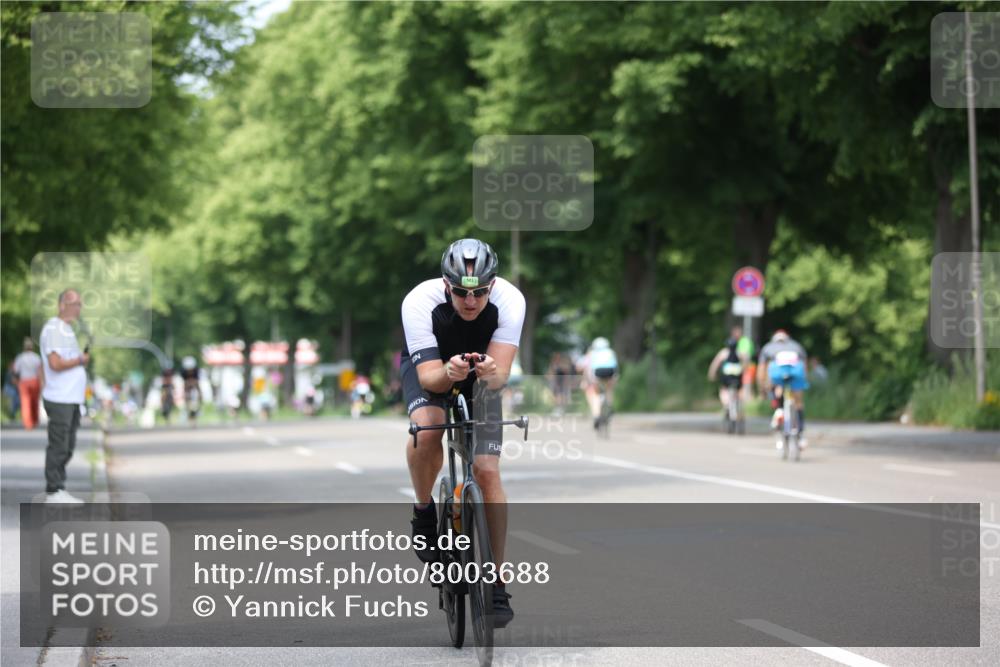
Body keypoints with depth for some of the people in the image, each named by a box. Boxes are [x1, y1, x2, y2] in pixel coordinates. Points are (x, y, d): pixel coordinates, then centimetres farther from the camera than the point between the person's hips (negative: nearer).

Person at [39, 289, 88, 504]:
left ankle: (59, 490, 15)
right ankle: (54, 491, -3)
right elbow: (55, 363, -20)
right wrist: (81, 360, -10)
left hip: (72, 399, 10)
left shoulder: (67, 329, 19)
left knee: (68, 447, 11)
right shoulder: (53, 329, -12)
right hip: (60, 399, -10)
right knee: (58, 447, -7)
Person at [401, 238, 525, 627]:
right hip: (429, 369, -1)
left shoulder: (510, 301, -31)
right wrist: (448, 372, -57)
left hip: (481, 377, 1)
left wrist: (491, 373, -57)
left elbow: (502, 374, -34)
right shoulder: (419, 302, -35)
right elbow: (428, 376, -35)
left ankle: (496, 584, -4)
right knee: (427, 429, -35)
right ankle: (424, 513, -7)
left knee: (487, 472, -12)